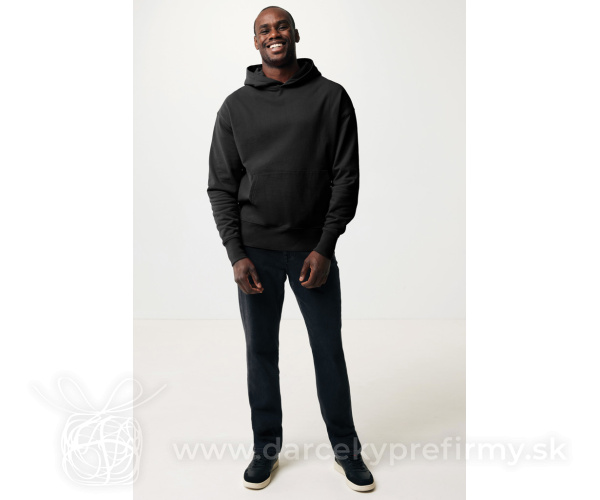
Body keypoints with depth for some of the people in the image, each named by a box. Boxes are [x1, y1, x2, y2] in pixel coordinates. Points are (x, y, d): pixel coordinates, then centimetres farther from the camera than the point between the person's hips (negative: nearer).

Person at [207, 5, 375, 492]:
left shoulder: (332, 97, 2)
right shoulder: (235, 106, 6)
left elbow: (346, 177, -3)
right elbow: (221, 185, 3)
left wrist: (325, 247, -11)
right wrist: (236, 254, -7)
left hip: (314, 248, -1)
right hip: (255, 250, 2)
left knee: (330, 351, 8)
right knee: (261, 352, 11)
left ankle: (346, 448, 29)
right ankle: (266, 447, 31)